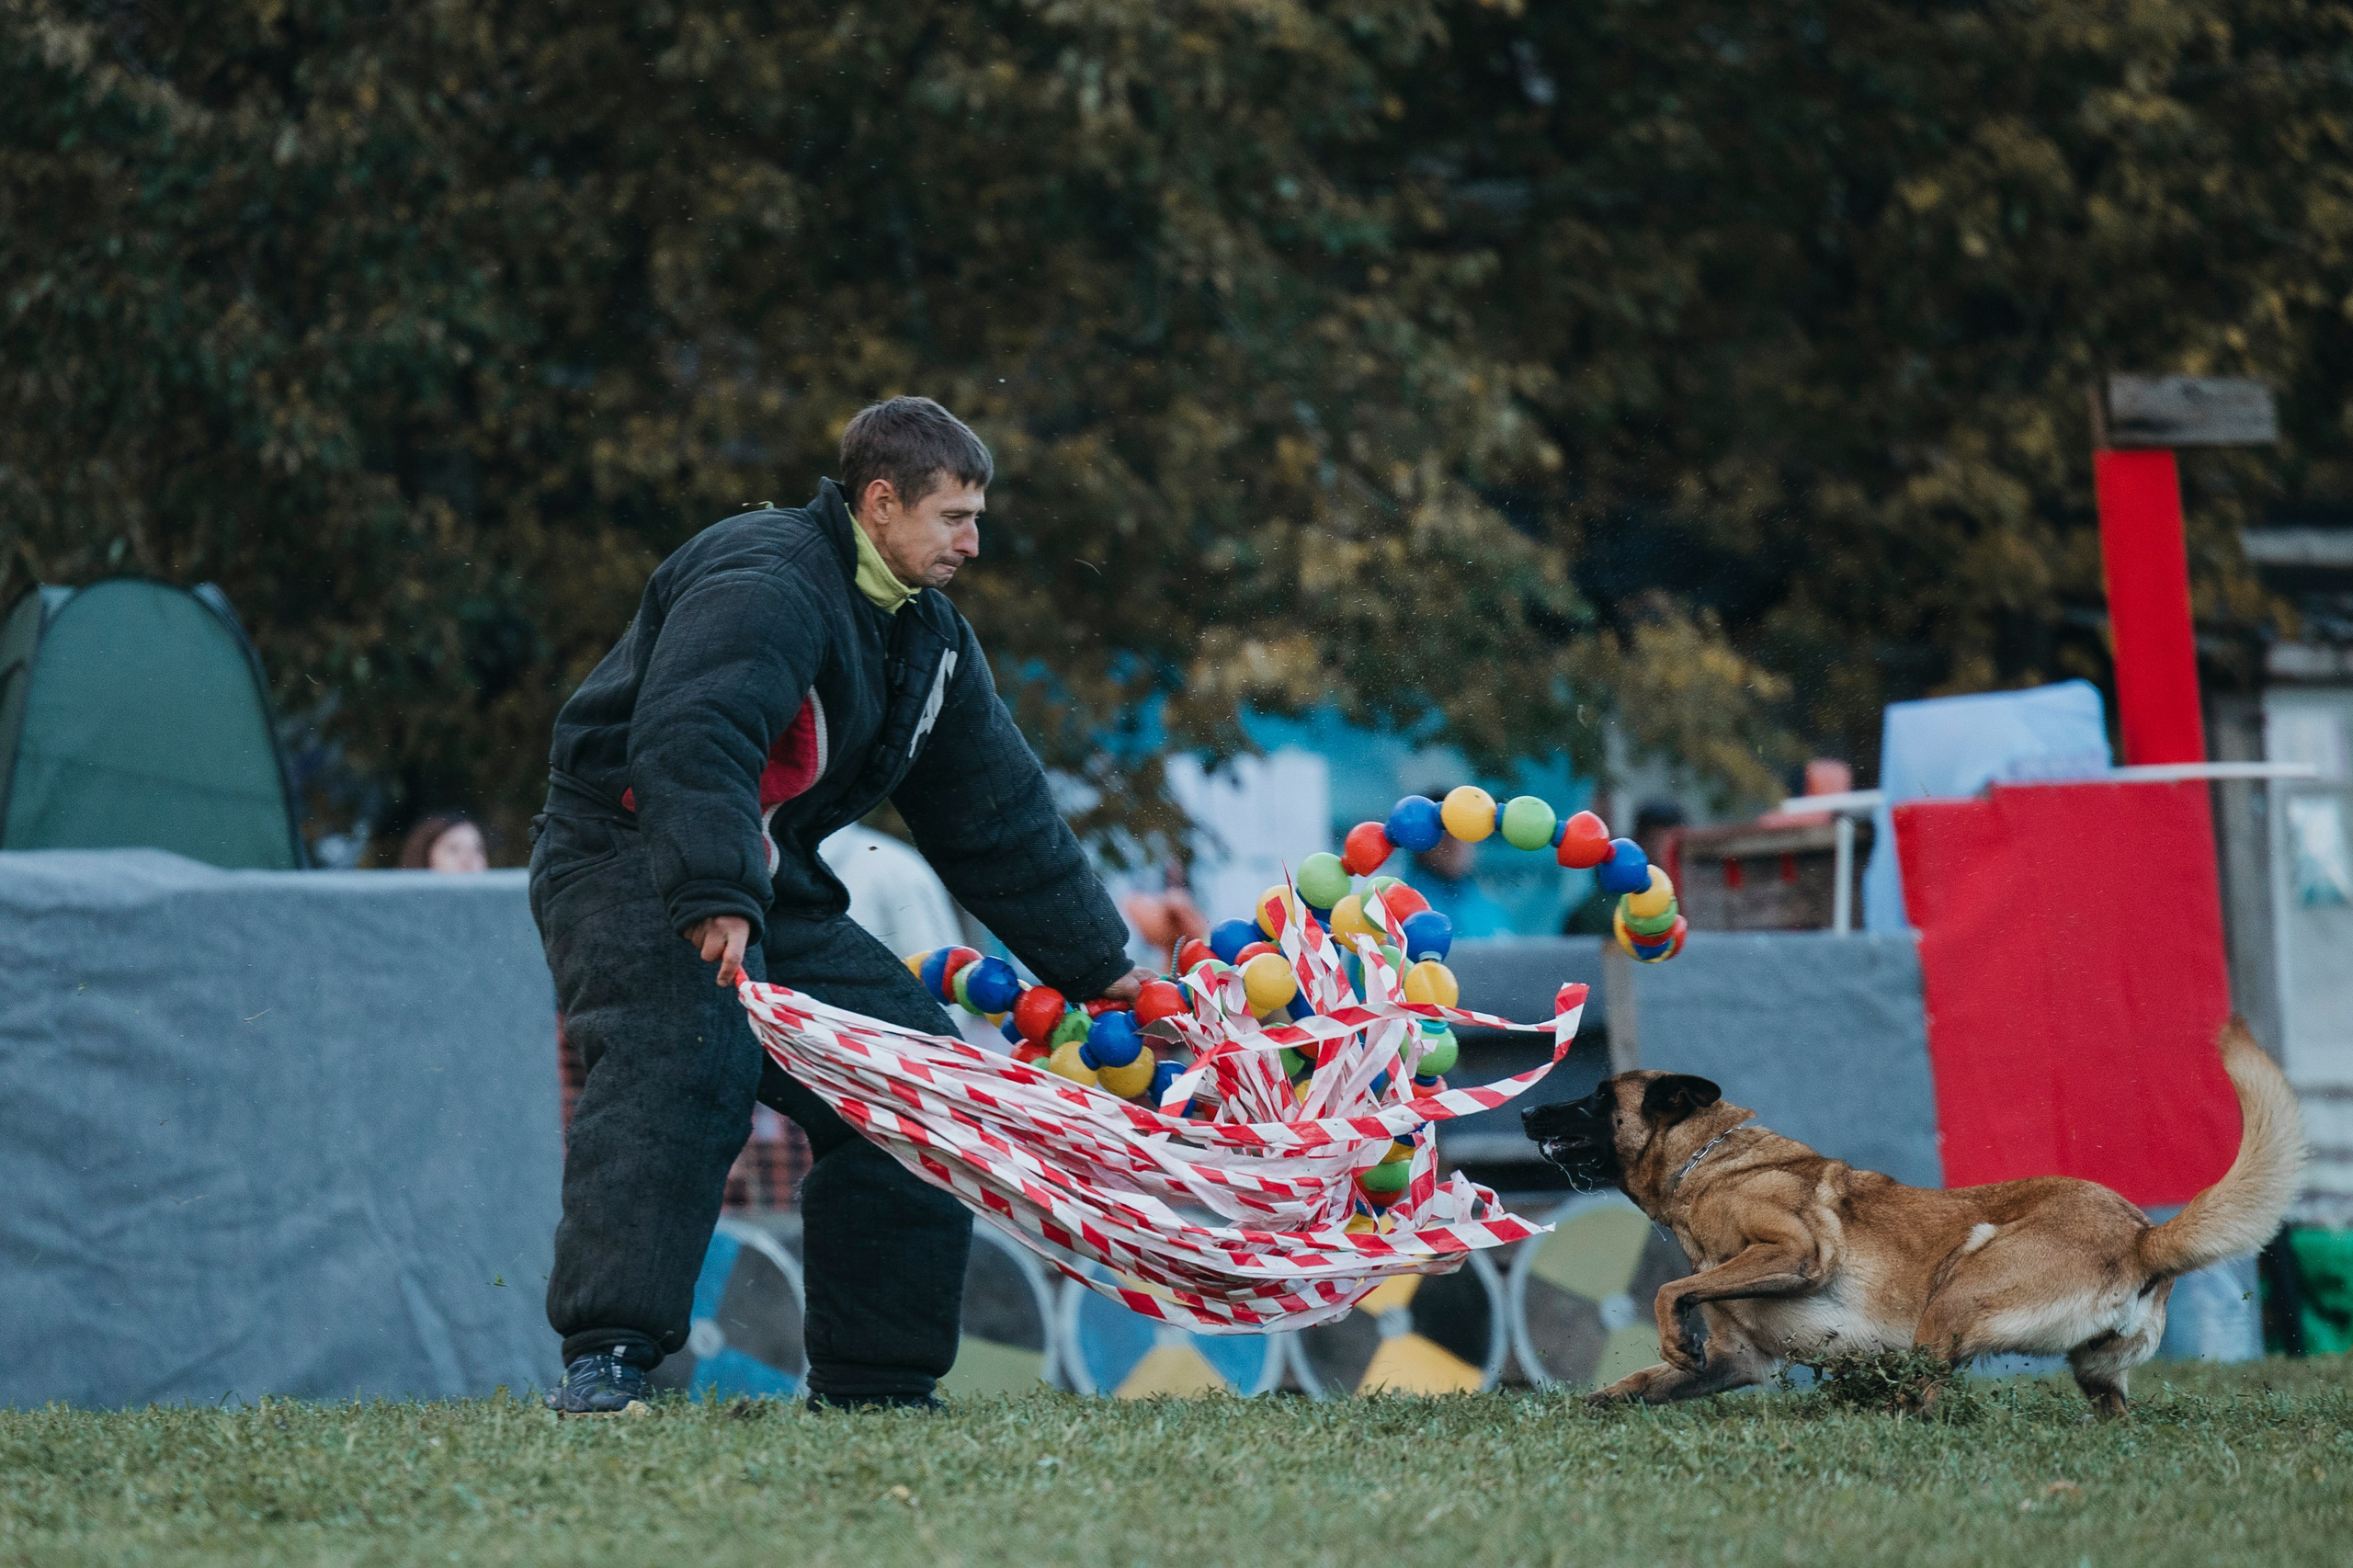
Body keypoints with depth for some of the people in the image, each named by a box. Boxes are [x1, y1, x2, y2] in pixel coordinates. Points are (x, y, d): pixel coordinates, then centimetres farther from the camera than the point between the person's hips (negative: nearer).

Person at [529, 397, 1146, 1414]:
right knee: (684, 1061, -32)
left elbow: (1000, 820, 18)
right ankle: (604, 1359, -37)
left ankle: (871, 1379, 9)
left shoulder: (928, 639, 11)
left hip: (767, 886, 9)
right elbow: (692, 738, -36)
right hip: (628, 861, -9)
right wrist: (716, 898, -48)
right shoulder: (766, 583, -20)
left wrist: (1102, 968, 18)